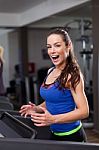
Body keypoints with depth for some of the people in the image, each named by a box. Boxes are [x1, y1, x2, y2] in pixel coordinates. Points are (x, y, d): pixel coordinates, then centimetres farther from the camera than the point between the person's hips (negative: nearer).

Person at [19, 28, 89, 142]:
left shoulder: (72, 75, -18)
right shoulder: (50, 72, 4)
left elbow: (84, 111, -21)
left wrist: (53, 119, -31)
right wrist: (37, 108, -2)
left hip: (71, 136, -7)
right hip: (54, 134, 7)